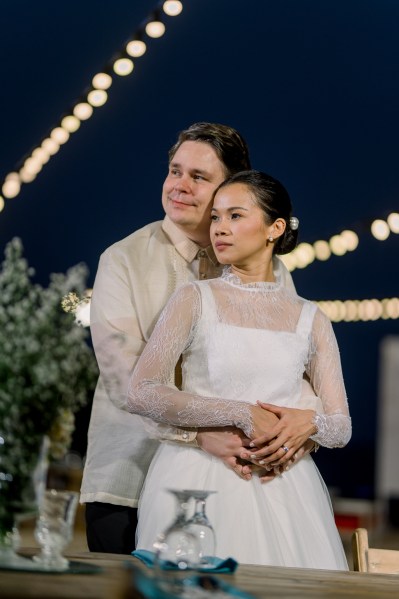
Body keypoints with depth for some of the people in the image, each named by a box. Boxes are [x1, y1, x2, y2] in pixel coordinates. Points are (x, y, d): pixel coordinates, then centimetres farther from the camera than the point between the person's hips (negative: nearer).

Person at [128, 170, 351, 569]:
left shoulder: (309, 319, 10)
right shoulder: (195, 300, 3)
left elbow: (340, 427, 9)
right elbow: (141, 394, -11)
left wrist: (305, 422, -14)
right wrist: (240, 414, -16)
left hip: (283, 488, 2)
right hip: (201, 484, -2)